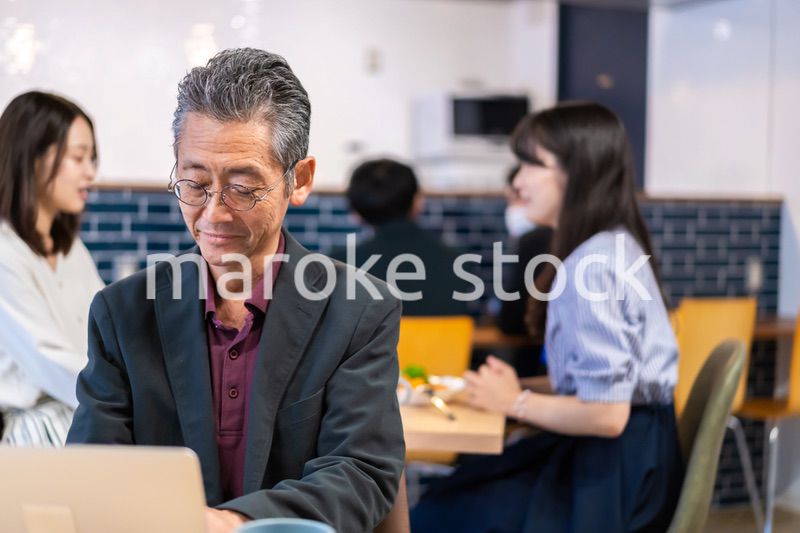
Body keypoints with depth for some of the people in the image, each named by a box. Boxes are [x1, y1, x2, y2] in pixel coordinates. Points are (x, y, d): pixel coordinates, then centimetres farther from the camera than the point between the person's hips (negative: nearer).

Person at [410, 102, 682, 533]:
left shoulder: (592, 266, -20)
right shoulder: (616, 246, 11)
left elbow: (606, 413, -24)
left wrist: (516, 402, -9)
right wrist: (520, 387, 6)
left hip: (613, 478, -9)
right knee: (450, 496, 11)